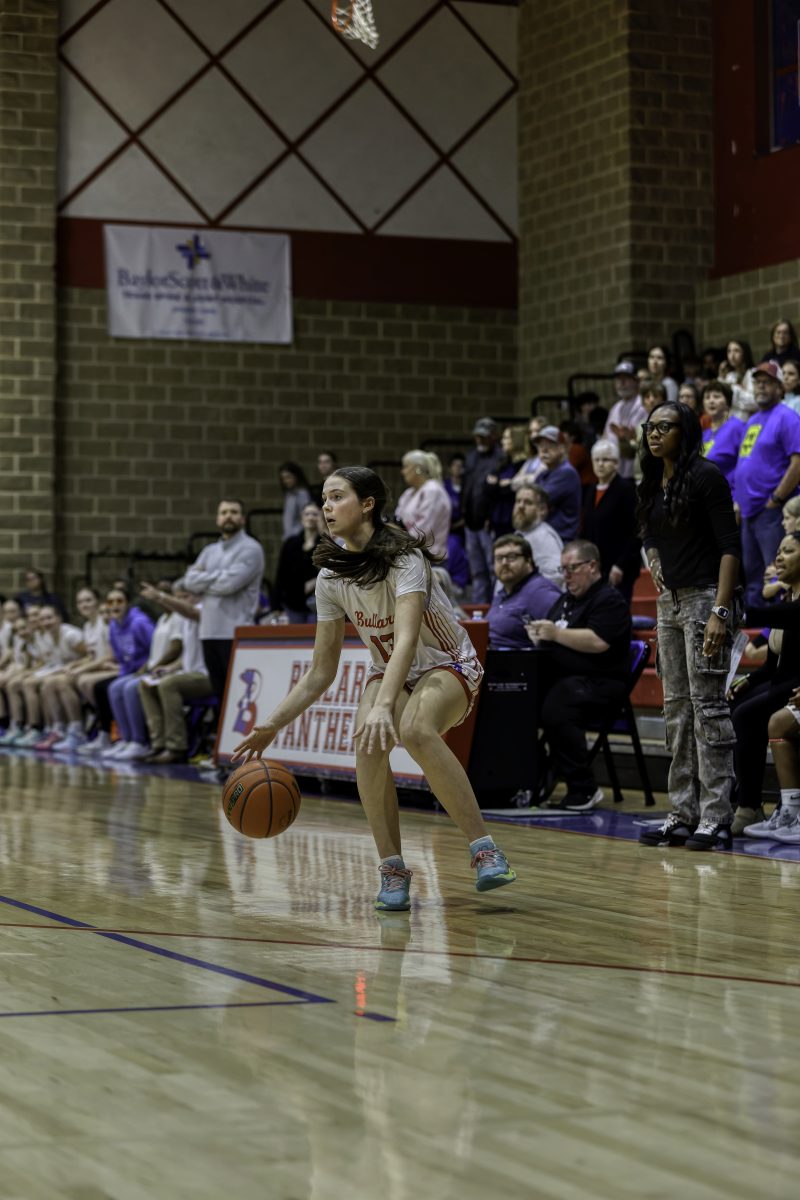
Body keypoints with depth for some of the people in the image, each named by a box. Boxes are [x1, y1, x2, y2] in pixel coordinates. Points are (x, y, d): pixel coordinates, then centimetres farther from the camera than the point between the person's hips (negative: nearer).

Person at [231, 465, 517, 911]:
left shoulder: (404, 558, -24)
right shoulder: (332, 577, -6)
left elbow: (406, 638, -39)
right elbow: (321, 674, -1)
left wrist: (384, 705, -54)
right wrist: (272, 726, -9)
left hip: (448, 666, -5)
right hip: (390, 673, 5)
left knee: (415, 729, -37)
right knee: (368, 741, -28)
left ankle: (485, 850, -31)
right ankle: (393, 870, -19)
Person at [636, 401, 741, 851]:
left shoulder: (706, 476, -11)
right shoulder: (652, 484, 13)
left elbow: (730, 545, -15)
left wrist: (720, 612, -21)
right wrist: (655, 562, 10)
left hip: (705, 598, -8)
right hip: (670, 602, 8)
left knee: (708, 704, -10)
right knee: (677, 708, 8)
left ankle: (716, 817, -8)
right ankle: (684, 814, 12)